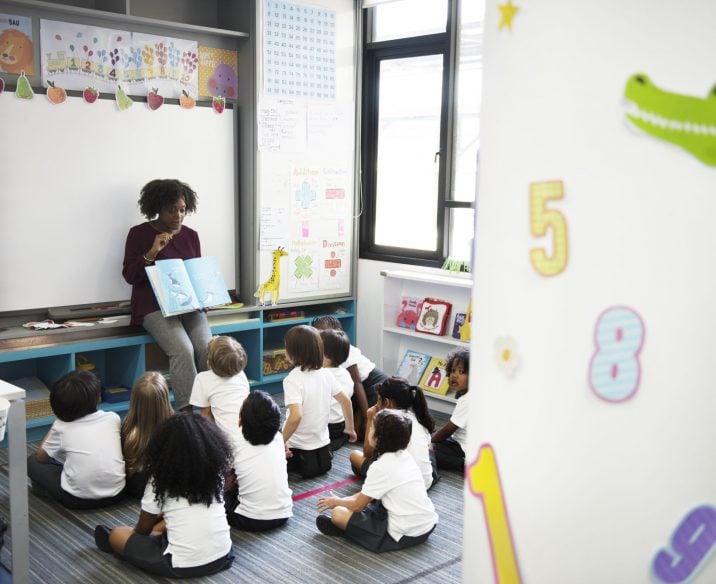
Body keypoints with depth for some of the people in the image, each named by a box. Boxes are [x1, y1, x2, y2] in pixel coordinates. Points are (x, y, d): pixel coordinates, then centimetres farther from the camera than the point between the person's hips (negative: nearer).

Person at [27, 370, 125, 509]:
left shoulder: (61, 427, -7)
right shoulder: (112, 419, -3)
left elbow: (41, 457, 12)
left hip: (78, 499, -3)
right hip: (116, 493, 3)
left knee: (32, 462, 13)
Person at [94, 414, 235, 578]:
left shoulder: (160, 480, -7)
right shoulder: (215, 471, 3)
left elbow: (143, 529, 8)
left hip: (182, 565, -5)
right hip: (222, 558, 5)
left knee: (117, 534, 15)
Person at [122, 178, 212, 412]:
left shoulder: (191, 235, 13)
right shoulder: (139, 233, 2)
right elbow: (129, 275, -1)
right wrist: (152, 253, -16)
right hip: (155, 307, -4)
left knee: (207, 348, -23)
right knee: (183, 350, -29)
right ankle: (186, 413, -25)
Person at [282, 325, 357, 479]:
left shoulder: (292, 380, -21)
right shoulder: (324, 373, -2)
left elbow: (296, 416, -33)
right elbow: (346, 401, 6)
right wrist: (350, 428, 19)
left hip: (299, 448, -6)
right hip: (322, 443, 6)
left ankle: (300, 465, -1)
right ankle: (323, 454, 8)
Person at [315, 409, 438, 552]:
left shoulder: (381, 467, -16)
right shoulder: (404, 456, 7)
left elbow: (359, 505, -5)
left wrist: (337, 502, 13)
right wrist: (342, 500, 18)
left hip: (405, 535, -9)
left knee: (339, 514, -10)